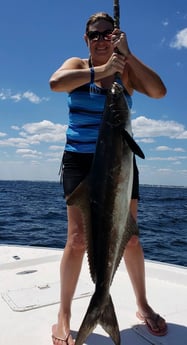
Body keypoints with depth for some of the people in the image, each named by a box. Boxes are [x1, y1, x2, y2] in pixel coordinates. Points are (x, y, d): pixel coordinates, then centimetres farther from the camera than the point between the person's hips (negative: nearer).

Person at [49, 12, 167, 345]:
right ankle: (63, 317, 10)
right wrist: (101, 69, -18)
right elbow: (55, 82, -17)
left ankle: (143, 305, 26)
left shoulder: (127, 70, 9)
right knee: (78, 238, -7)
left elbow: (159, 91, -8)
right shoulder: (77, 66, 6)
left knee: (129, 238, 5)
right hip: (81, 160, -1)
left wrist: (128, 54, -10)